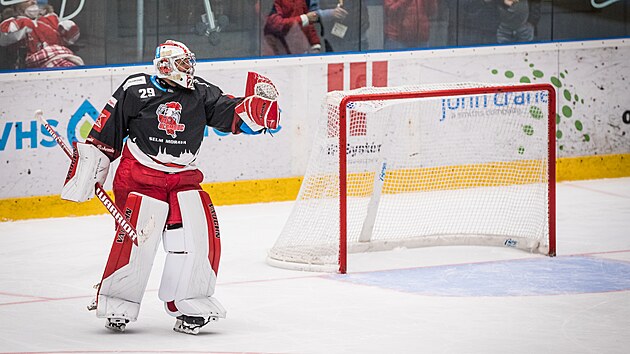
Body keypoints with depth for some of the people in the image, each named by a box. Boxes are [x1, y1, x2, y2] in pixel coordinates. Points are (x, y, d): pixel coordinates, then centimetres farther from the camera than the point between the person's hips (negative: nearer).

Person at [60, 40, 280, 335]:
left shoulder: (201, 94, 7)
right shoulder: (136, 89, -5)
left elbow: (235, 116, 2)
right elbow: (108, 128, -1)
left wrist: (259, 103, -17)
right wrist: (90, 163, -4)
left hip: (184, 178, 5)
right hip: (139, 175, -5)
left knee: (199, 238, -7)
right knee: (136, 238, -15)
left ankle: (188, 308, 5)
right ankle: (115, 305, 1)